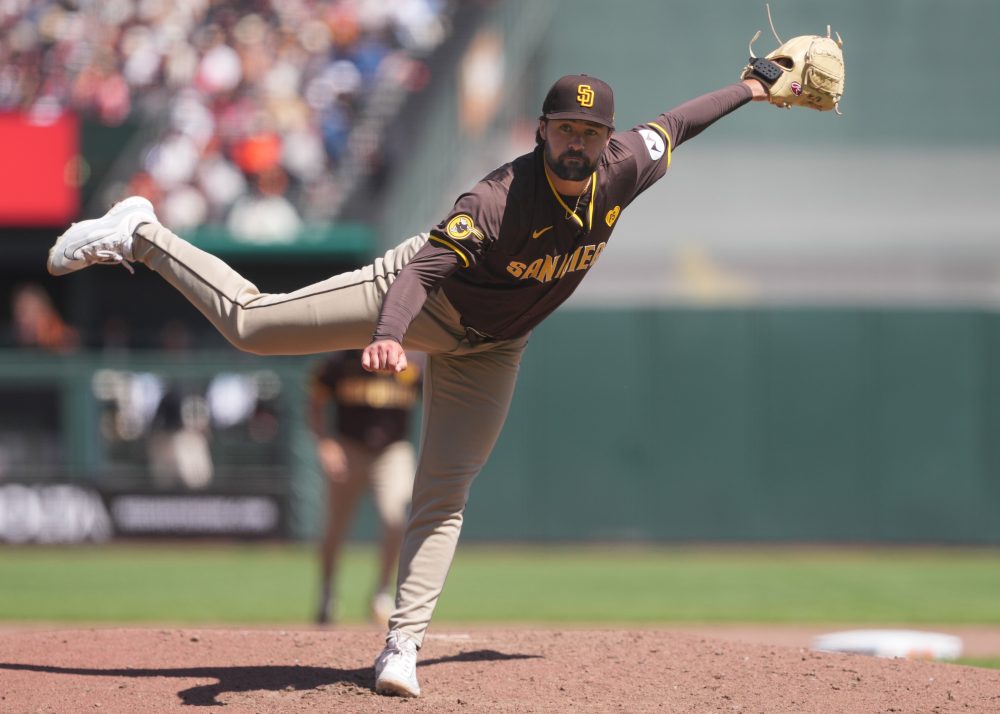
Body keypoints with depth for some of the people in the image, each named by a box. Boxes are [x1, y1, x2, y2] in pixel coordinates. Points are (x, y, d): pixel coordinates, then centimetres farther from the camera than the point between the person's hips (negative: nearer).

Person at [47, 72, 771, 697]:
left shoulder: (622, 170, -18)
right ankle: (142, 236, 14)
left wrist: (750, 90, 16)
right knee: (252, 322, -6)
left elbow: (673, 125, 2)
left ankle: (403, 645, 1)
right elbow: (424, 269, -46)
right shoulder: (500, 200, -36)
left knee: (444, 495, 0)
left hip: (489, 347, 5)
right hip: (425, 297, -5)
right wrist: (389, 335, -65)